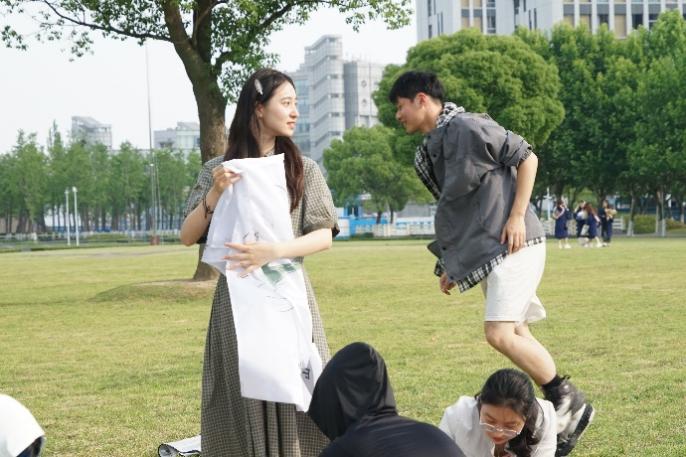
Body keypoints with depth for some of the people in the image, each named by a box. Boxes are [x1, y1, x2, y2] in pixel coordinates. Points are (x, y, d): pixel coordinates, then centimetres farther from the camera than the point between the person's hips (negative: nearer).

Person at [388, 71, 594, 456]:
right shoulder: (432, 150, 16)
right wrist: (451, 266, 23)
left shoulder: (467, 127, -11)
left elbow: (528, 158, -11)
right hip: (488, 253, 9)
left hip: (513, 246, -9)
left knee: (499, 333, -16)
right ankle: (568, 410, 17)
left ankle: (569, 400, -2)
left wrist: (517, 216, -17)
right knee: (516, 336, 9)